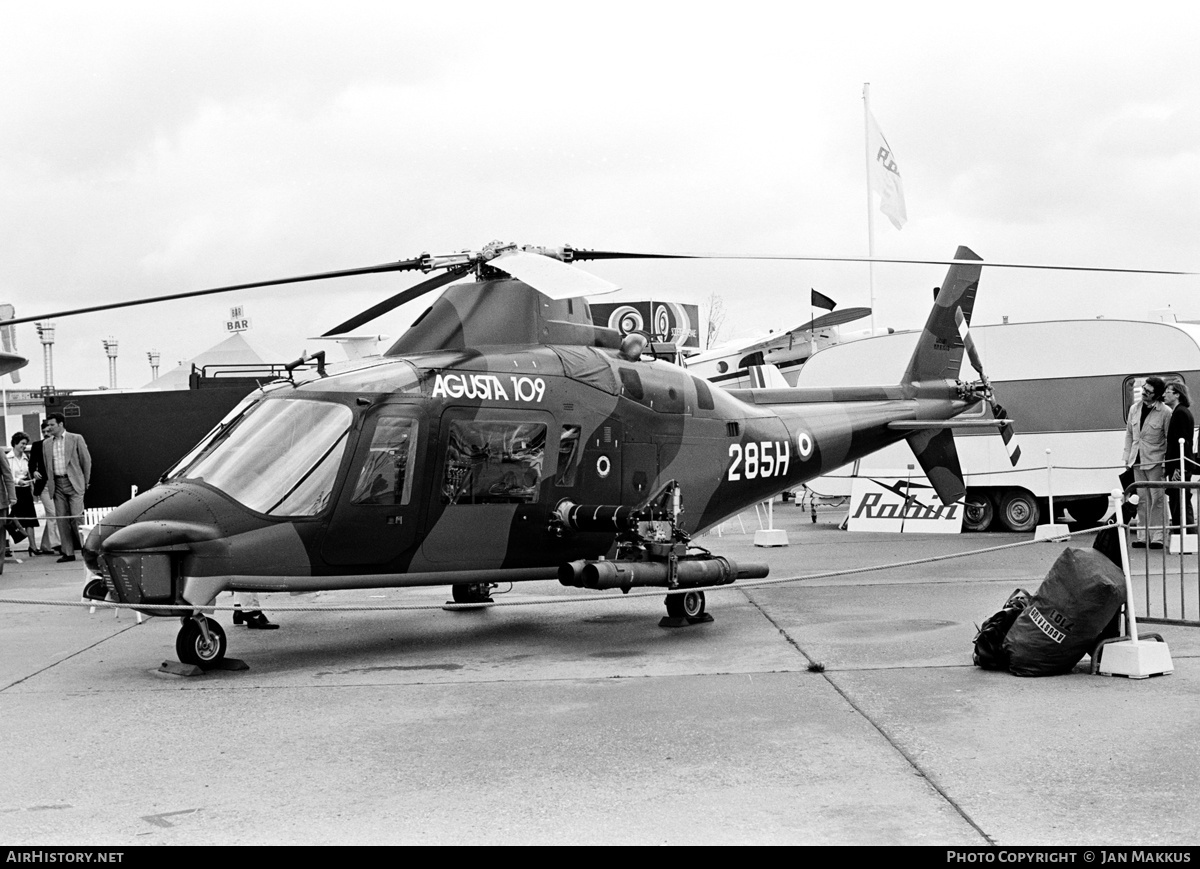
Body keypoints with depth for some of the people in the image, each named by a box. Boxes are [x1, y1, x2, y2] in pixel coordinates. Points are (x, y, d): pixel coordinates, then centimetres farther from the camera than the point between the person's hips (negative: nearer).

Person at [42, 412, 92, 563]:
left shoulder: (76, 439, 0)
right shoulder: (46, 444, 13)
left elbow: (86, 460, 3)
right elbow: (46, 466, 18)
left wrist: (85, 482, 4)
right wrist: (50, 483, 10)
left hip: (73, 483, -4)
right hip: (57, 485, 4)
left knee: (76, 517, -10)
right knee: (61, 519, 1)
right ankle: (68, 552, 4)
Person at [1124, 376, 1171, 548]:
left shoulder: (1165, 412, -8)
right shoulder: (1134, 409, 8)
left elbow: (1170, 439, -6)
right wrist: (1128, 458, 10)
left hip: (1155, 462, -5)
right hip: (1137, 461, 5)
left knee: (1157, 499, -4)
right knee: (1142, 500, 9)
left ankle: (1157, 537, 0)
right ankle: (1143, 537, 13)